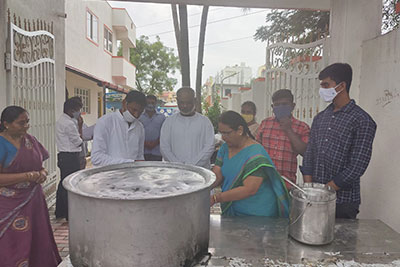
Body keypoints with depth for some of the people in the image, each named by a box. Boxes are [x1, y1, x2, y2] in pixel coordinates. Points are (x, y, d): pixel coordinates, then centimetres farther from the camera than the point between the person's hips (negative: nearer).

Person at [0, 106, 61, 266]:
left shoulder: (30, 140, 8)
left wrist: (42, 173, -3)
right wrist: (27, 176, -21)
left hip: (33, 201, 6)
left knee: (38, 243, 12)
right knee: (14, 249, 3)